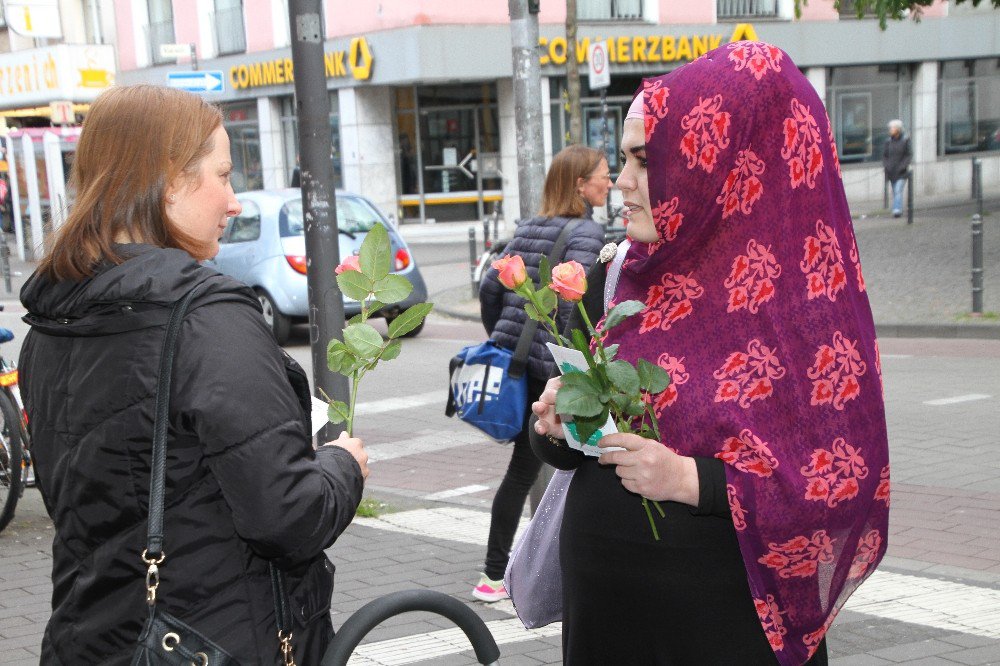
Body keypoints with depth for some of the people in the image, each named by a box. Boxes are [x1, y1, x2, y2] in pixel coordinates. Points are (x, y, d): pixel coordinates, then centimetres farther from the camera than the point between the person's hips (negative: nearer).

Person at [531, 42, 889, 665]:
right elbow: (565, 450, 12)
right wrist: (561, 426, -10)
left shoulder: (803, 289, -13)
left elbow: (848, 479, -15)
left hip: (730, 610, -5)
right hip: (601, 588, 5)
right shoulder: (613, 280, 3)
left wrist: (690, 479, -23)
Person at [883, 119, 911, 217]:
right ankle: (898, 210, 19)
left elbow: (909, 155, -3)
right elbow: (884, 155, 13)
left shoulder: (905, 140, -4)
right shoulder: (888, 141, 6)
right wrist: (886, 165, -4)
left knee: (898, 190, -17)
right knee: (895, 192, 9)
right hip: (891, 171, 4)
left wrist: (902, 166, -14)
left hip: (901, 172, -4)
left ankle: (897, 210, -24)